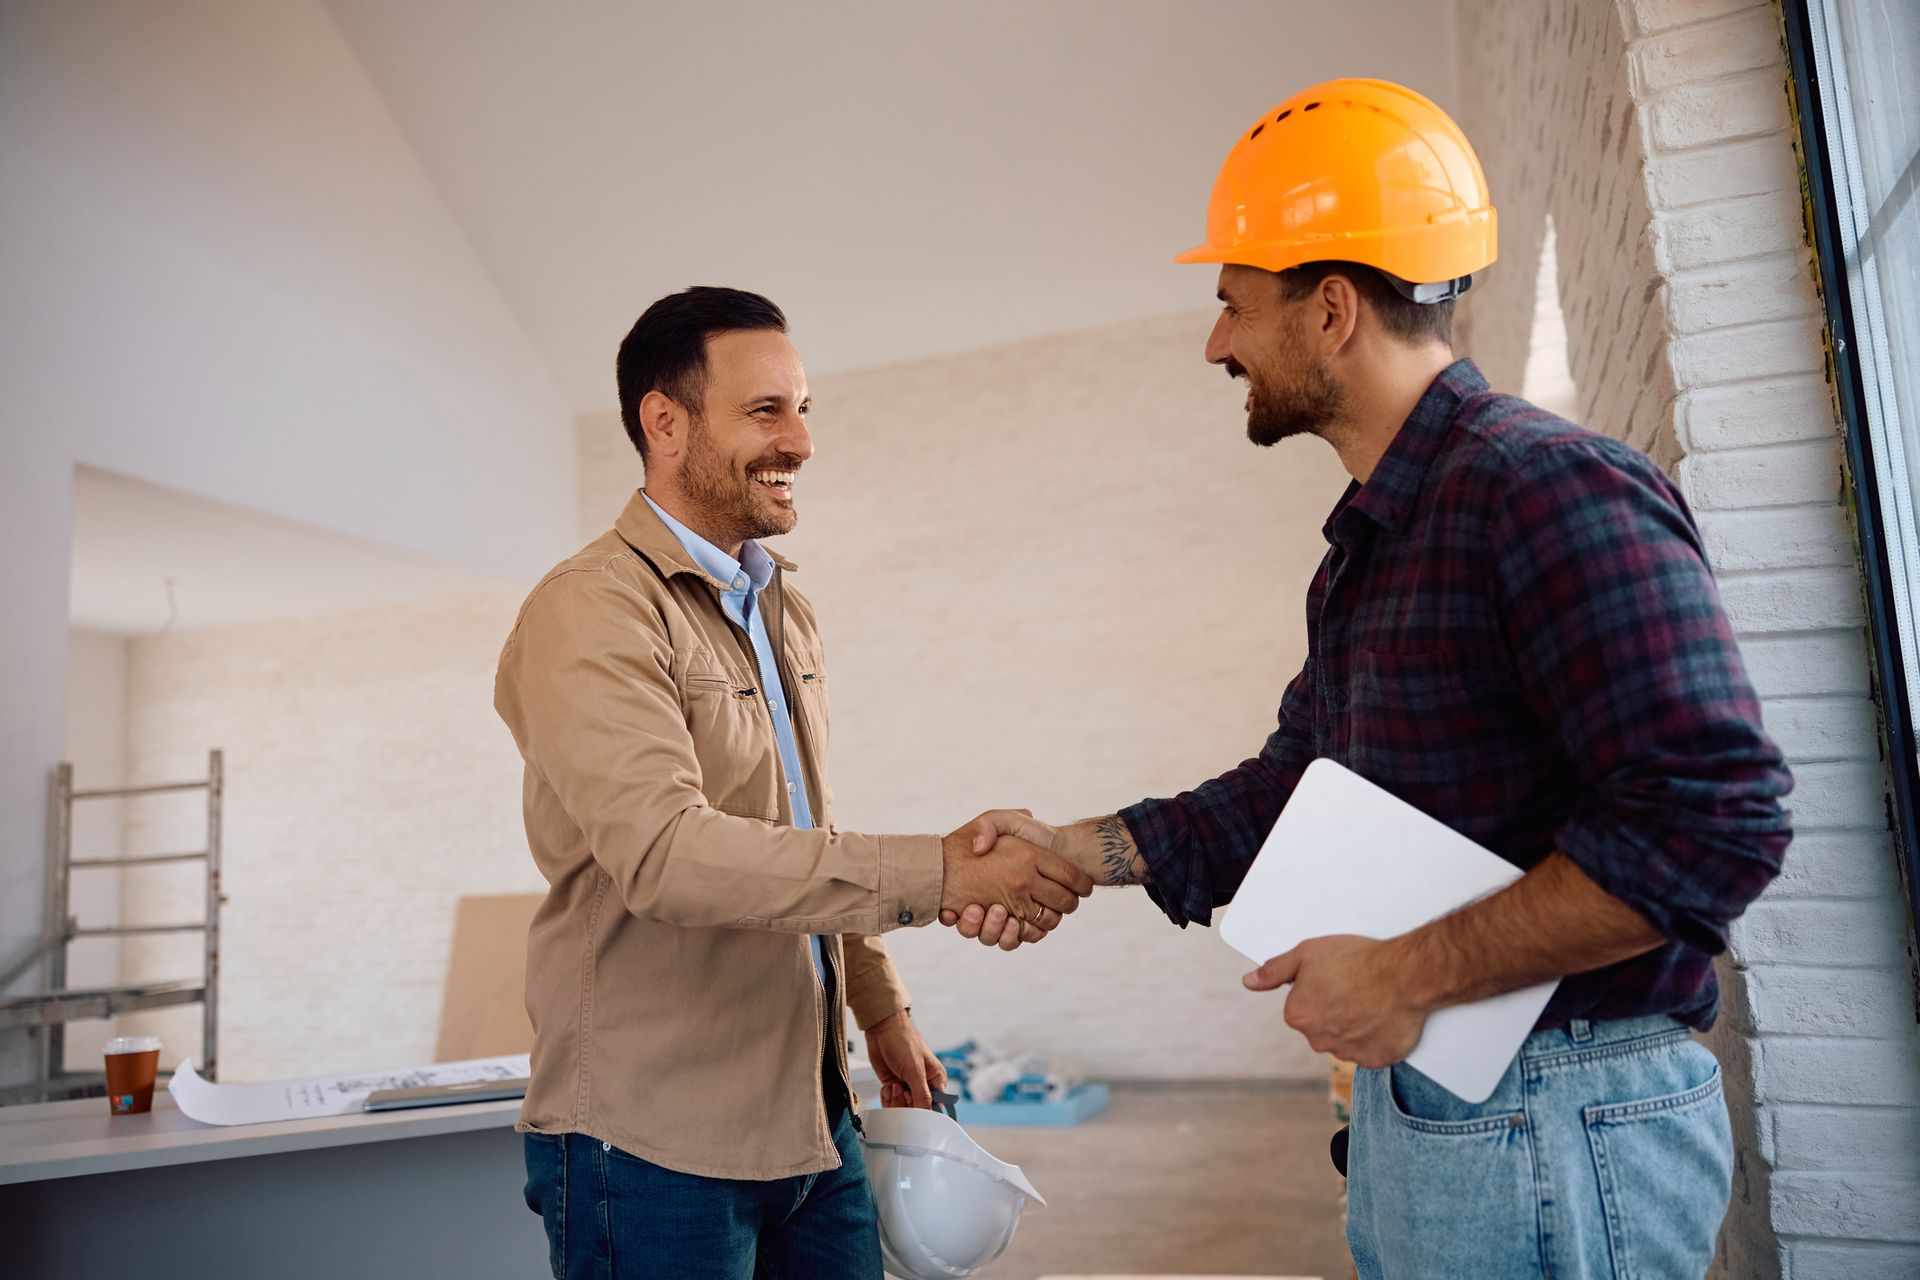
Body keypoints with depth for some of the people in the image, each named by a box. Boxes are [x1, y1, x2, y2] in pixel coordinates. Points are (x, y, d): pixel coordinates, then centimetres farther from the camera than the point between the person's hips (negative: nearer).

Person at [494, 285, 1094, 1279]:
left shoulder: (783, 610, 13)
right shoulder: (590, 611, -15)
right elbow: (664, 850, -28)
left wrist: (880, 1006, 18)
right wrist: (939, 874, -30)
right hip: (652, 1136, -7)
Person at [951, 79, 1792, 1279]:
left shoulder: (1551, 487, -19)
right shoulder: (1370, 538, 12)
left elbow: (1716, 818, -26)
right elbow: (1297, 783, 15)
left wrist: (1410, 975, -22)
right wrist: (1077, 849, 5)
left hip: (1555, 1129, -9)